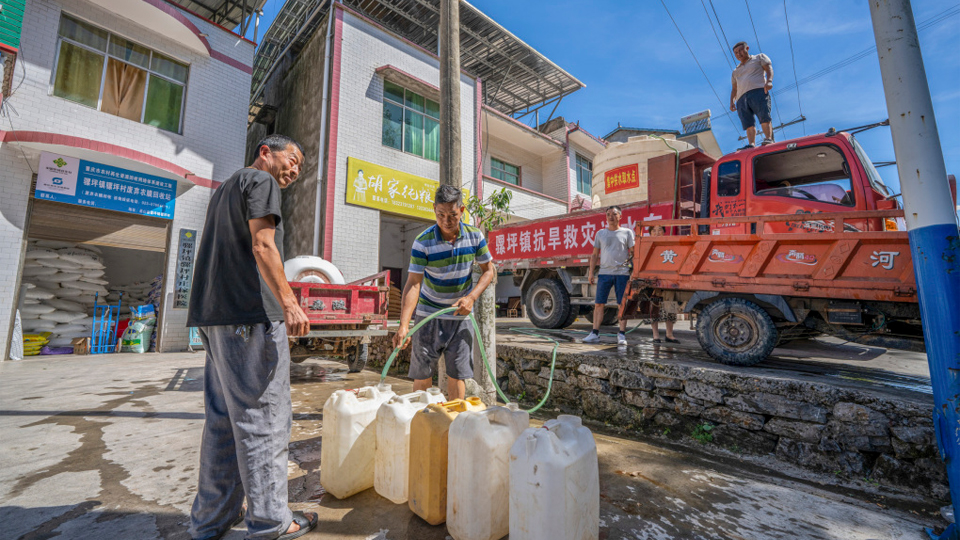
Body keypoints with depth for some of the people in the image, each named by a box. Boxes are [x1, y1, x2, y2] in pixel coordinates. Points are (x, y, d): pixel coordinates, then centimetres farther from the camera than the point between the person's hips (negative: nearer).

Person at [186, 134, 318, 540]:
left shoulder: (226, 188, 27)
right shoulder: (260, 180, -2)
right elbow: (262, 246, -16)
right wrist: (289, 303, -22)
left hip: (217, 316, 10)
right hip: (251, 315, -10)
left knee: (223, 419, 14)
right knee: (262, 417, -3)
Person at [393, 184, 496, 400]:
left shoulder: (475, 236, -8)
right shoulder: (423, 242, -17)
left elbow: (489, 270, 2)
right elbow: (413, 284, -21)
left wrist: (471, 297, -14)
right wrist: (404, 324, -32)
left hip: (461, 314, 2)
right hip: (429, 312, -1)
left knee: (457, 375, 5)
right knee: (422, 375, 5)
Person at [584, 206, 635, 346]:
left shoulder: (627, 232, 9)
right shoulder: (601, 233, 15)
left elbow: (633, 253, 7)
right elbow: (595, 254, 14)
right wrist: (591, 272, 7)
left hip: (622, 273, -2)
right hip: (604, 272, 2)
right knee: (599, 304, 0)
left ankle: (622, 335, 9)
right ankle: (595, 333, 6)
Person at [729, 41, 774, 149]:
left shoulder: (759, 57, 25)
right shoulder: (735, 71, 36)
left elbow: (769, 68, 9)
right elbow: (734, 89, 28)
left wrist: (769, 81, -12)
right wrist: (732, 101, 8)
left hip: (758, 91, -3)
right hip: (741, 98, 3)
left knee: (764, 117, -22)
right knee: (748, 123, -15)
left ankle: (769, 138, -34)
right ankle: (751, 144, -28)